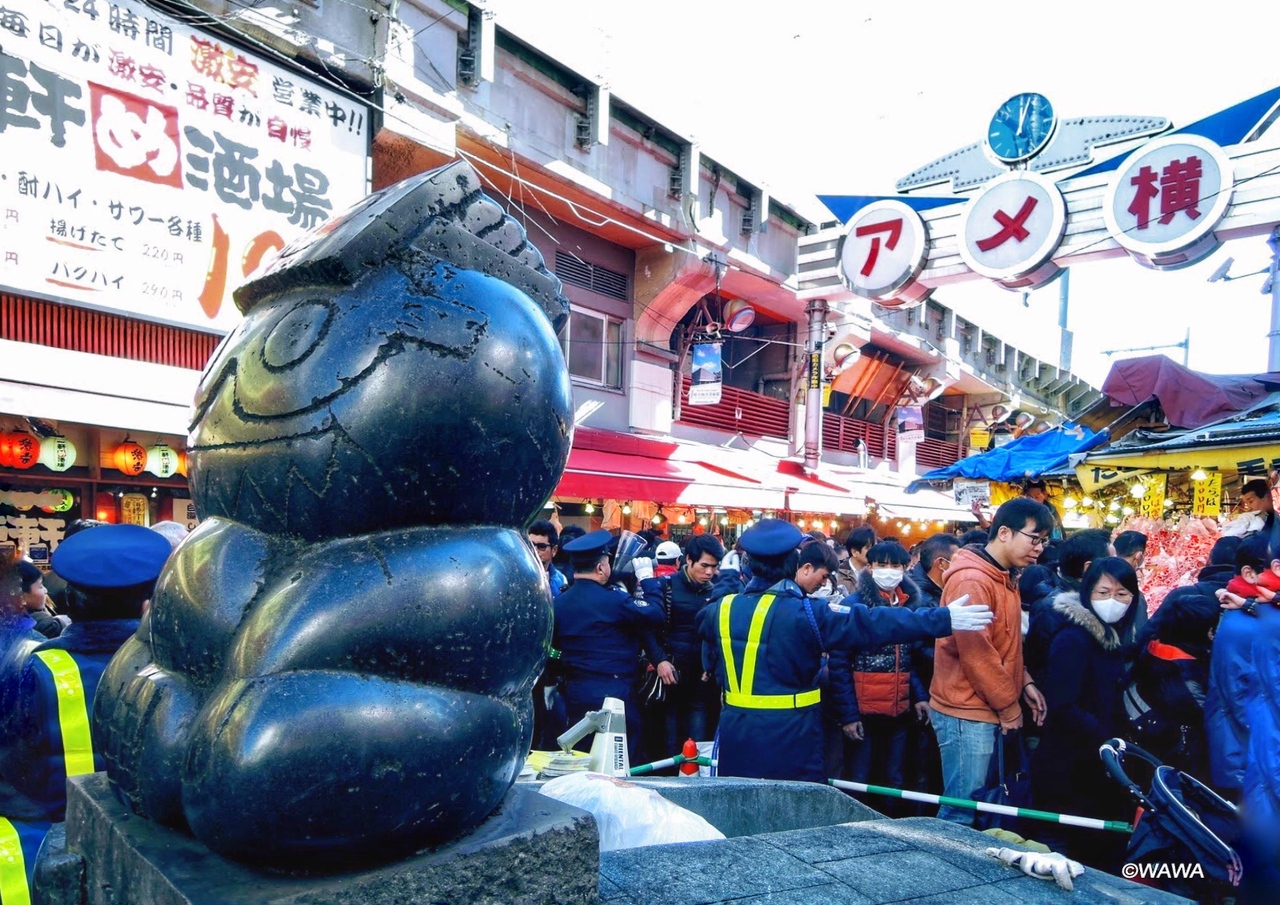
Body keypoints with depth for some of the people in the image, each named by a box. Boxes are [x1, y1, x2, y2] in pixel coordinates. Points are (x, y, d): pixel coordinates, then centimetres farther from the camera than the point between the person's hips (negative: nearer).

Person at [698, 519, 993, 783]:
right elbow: (871, 623, -20)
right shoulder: (803, 613, -15)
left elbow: (702, 622, 24)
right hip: (788, 737, -4)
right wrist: (944, 619, -20)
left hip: (735, 735, 5)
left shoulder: (723, 608, 0)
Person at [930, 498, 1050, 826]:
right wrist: (1009, 707, -12)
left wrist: (1024, 683, 6)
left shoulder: (1005, 578, 13)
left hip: (989, 709, 10)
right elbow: (975, 652, -21)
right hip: (968, 712, -10)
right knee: (962, 809, -3)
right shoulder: (971, 580, -19)